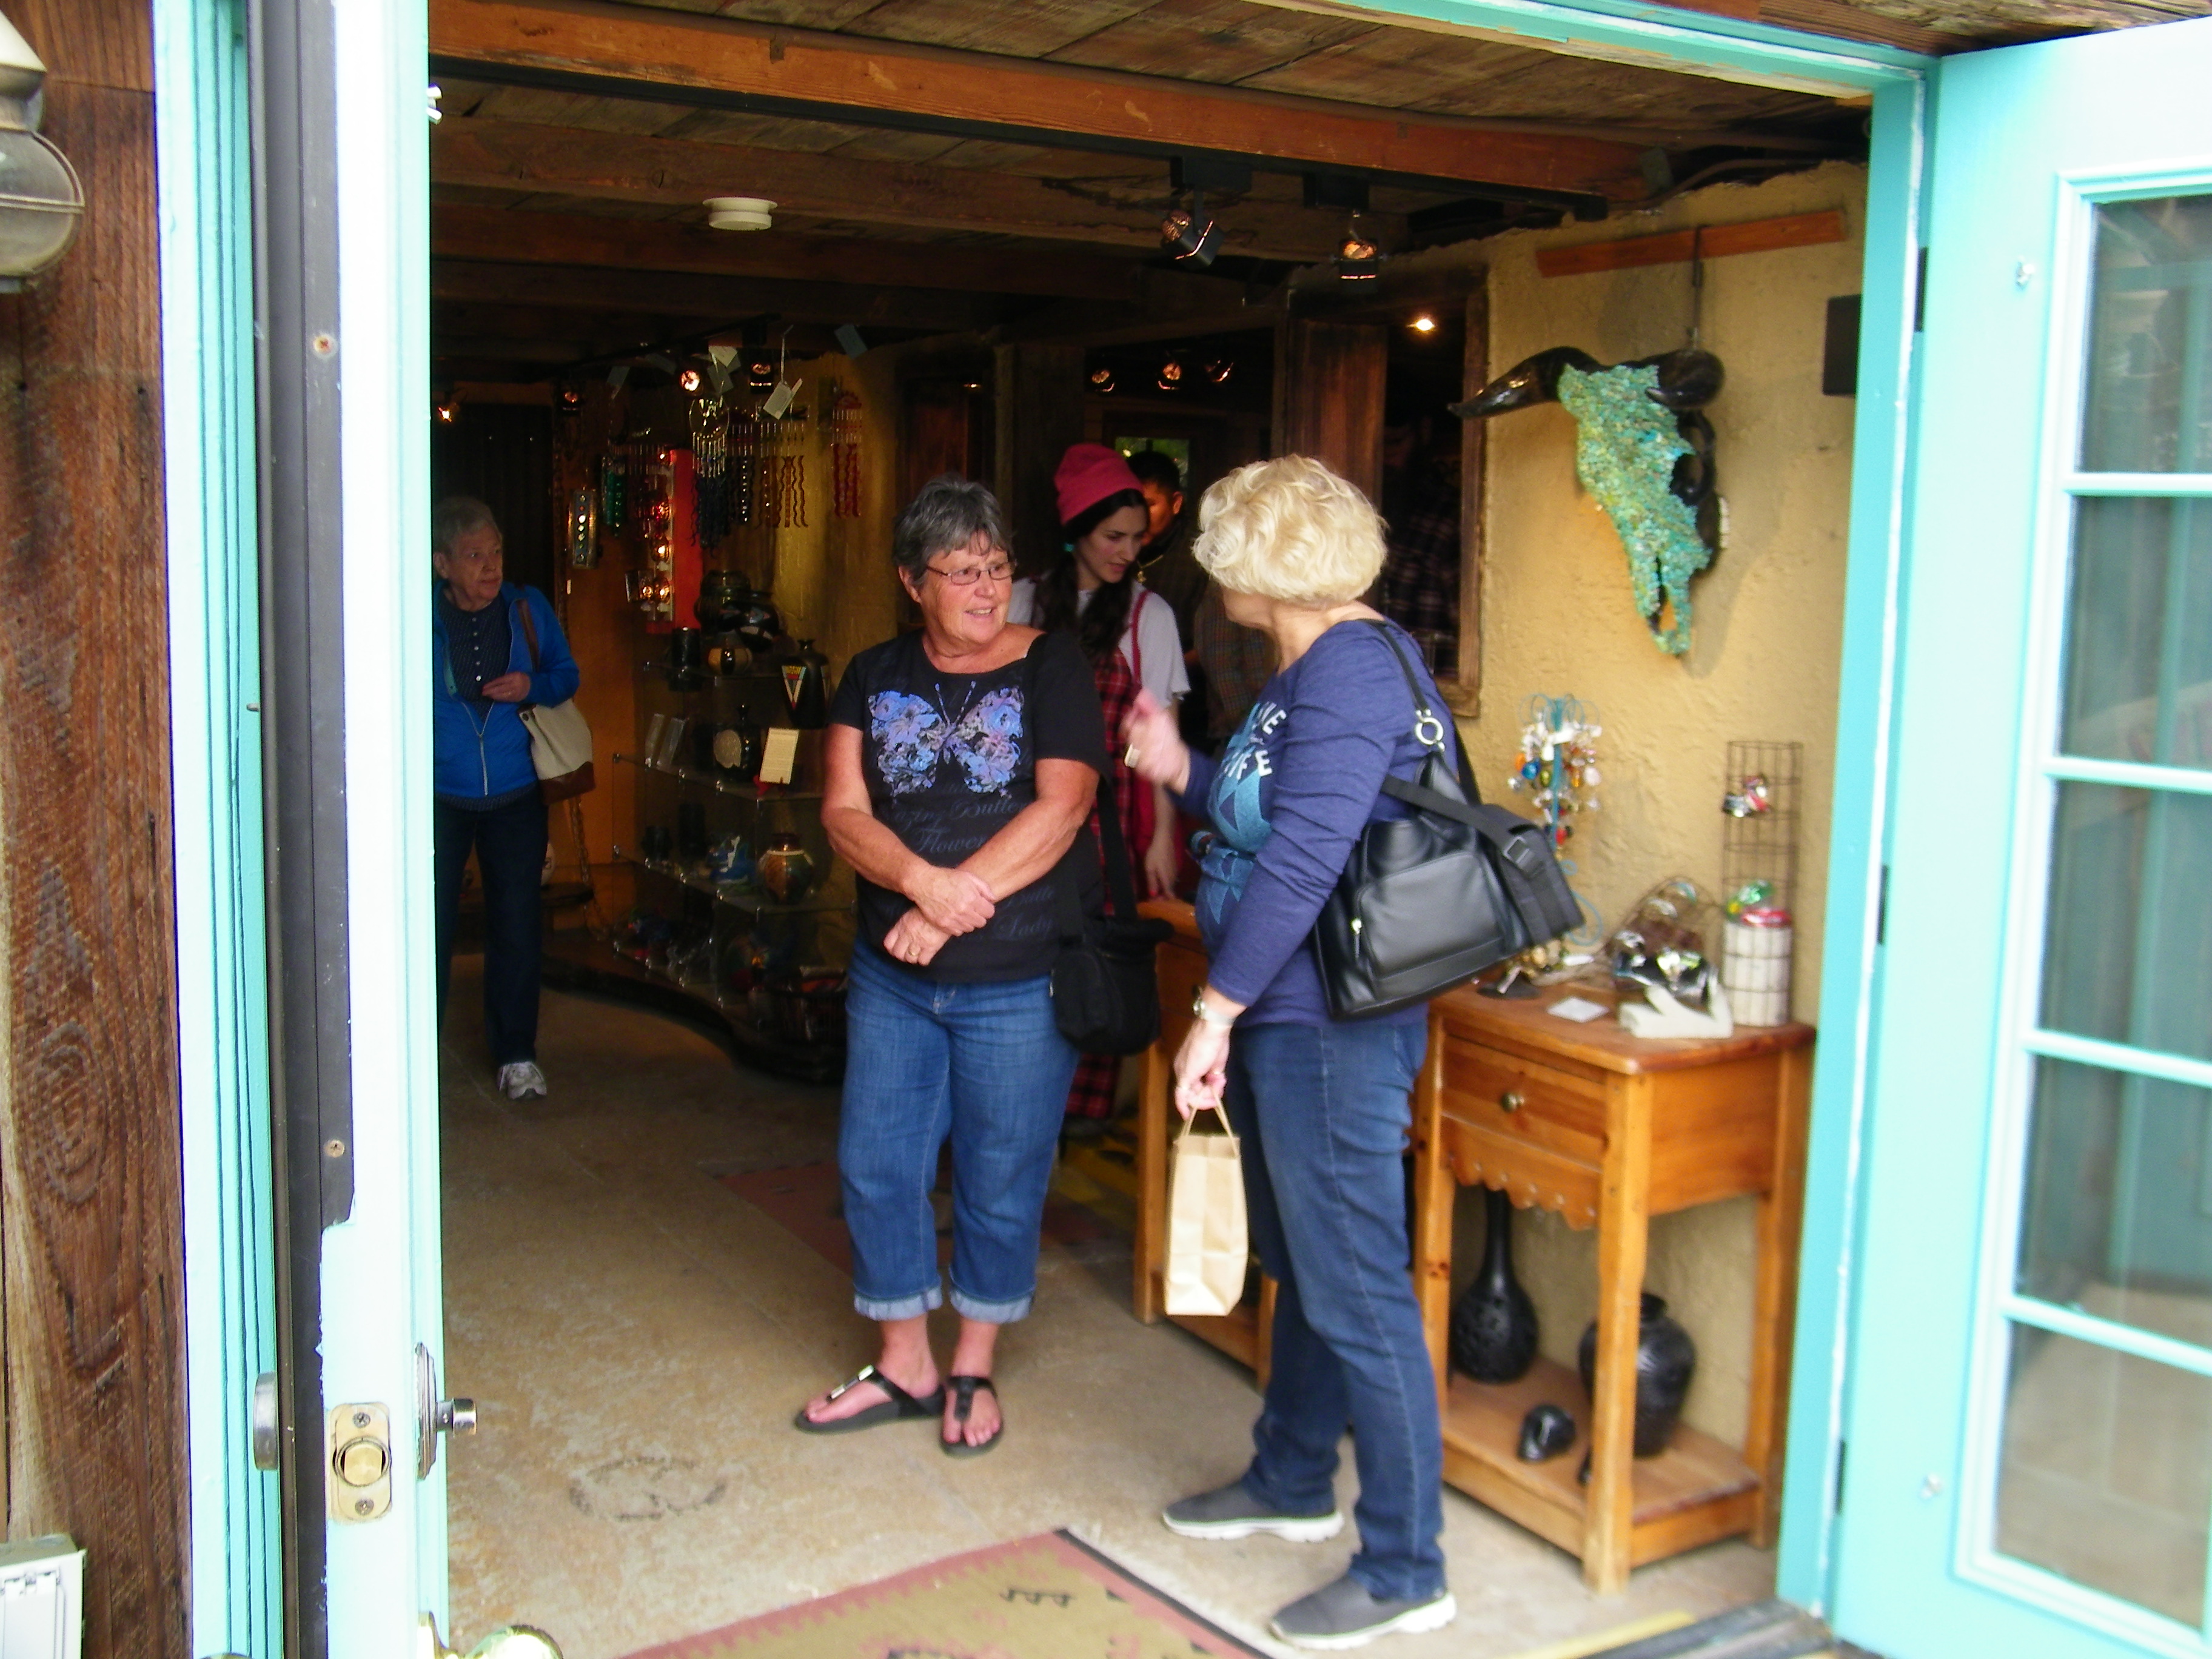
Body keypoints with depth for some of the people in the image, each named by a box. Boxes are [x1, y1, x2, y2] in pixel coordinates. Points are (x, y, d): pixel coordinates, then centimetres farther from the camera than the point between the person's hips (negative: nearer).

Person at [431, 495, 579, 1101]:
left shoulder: (529, 609, 0)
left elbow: (567, 675, 11)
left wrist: (533, 685, -11)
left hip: (514, 796, 2)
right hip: (439, 796, -2)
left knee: (516, 925, 5)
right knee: (429, 924, 2)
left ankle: (516, 1055, 18)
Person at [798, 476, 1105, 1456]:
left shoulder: (1049, 668, -4)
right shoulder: (875, 677, 7)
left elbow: (1060, 808, -15)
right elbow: (844, 812, -3)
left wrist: (951, 908, -20)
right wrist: (921, 881, -22)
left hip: (1019, 979, -4)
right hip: (891, 976, 4)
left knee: (1000, 1180, 7)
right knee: (875, 1165, 9)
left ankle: (973, 1370, 27)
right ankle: (903, 1366, 28)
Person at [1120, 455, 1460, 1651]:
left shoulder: (1351, 667, -19)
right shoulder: (1309, 670, 14)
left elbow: (1304, 857, -26)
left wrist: (1216, 1013, -23)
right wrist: (1182, 771, 14)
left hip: (1331, 1034, -11)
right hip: (1281, 1024, 11)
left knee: (1356, 1296, -2)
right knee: (1299, 1268, 23)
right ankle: (1292, 1482, 42)